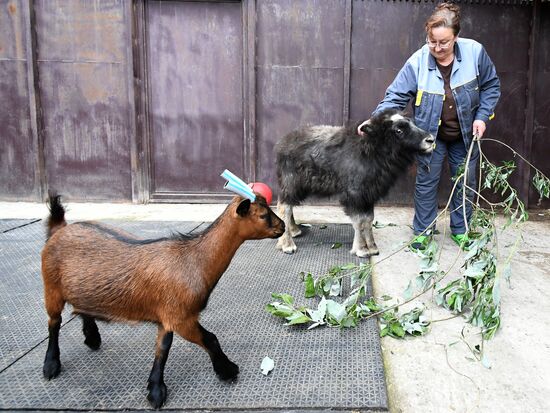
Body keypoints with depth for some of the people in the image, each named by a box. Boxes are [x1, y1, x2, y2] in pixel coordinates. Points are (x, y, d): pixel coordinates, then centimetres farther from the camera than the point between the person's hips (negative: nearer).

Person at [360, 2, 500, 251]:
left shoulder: (475, 52, -17)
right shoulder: (418, 61, -20)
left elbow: (491, 86, -3)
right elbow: (396, 96, -18)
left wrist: (482, 116, -12)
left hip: (466, 134, 2)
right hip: (431, 135, -1)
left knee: (465, 183, 14)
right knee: (426, 183, 9)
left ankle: (460, 230, 33)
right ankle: (423, 230, 27)